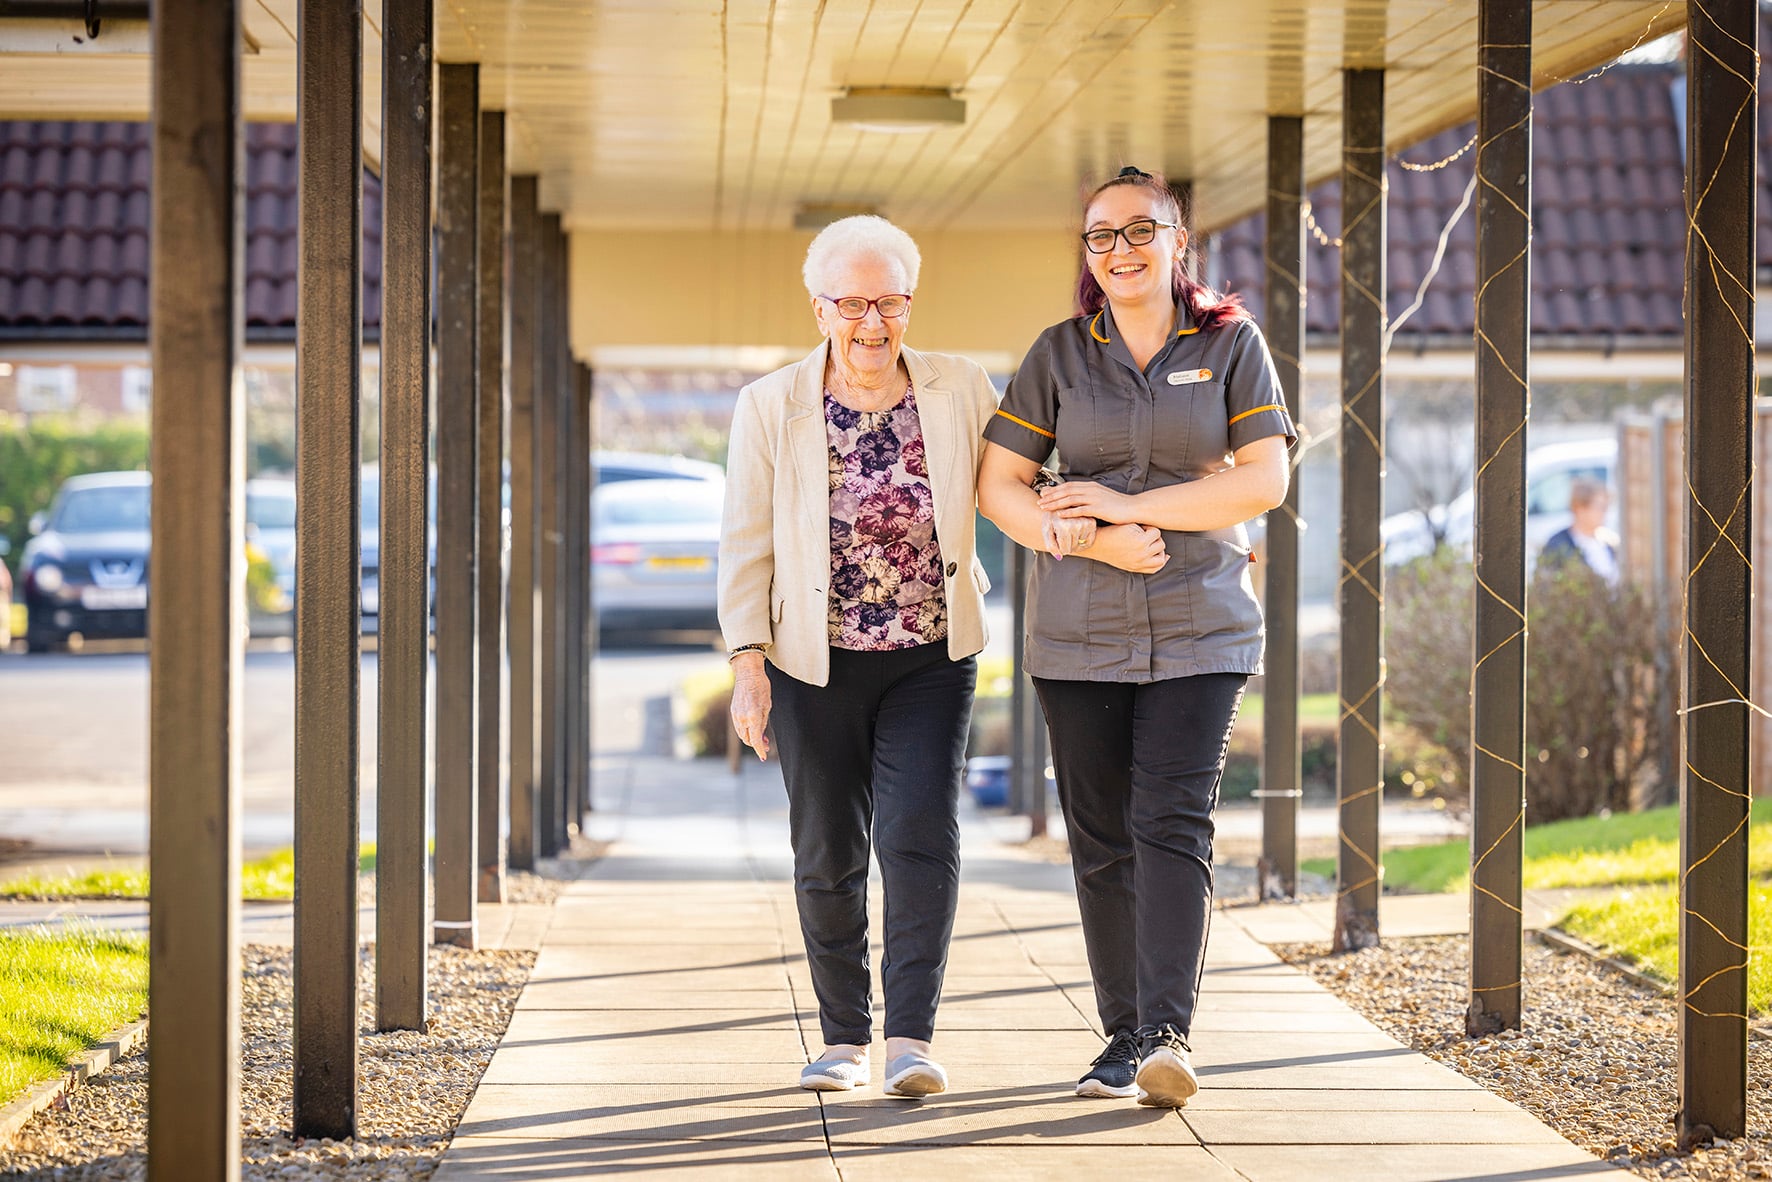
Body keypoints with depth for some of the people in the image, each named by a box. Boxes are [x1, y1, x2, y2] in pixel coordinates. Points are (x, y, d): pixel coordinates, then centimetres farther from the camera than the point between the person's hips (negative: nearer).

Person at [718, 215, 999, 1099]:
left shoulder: (961, 391, -1)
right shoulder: (770, 408, -3)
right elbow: (747, 545, -3)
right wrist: (747, 668, -8)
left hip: (931, 661, 0)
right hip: (816, 663, 0)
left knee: (921, 835, -13)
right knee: (826, 855, 5)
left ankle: (911, 1037, -12)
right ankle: (843, 1038, 19)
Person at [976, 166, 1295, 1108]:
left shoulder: (1230, 343, 2)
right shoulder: (1059, 353, 6)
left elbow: (1265, 481, -6)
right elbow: (997, 486, 2)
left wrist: (1128, 507, -12)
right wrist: (1091, 540, -14)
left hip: (1198, 629, -2)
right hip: (1079, 632, 2)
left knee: (1174, 823, -14)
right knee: (1100, 836, 4)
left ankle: (1168, 1035, -21)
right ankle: (1123, 1035, 13)